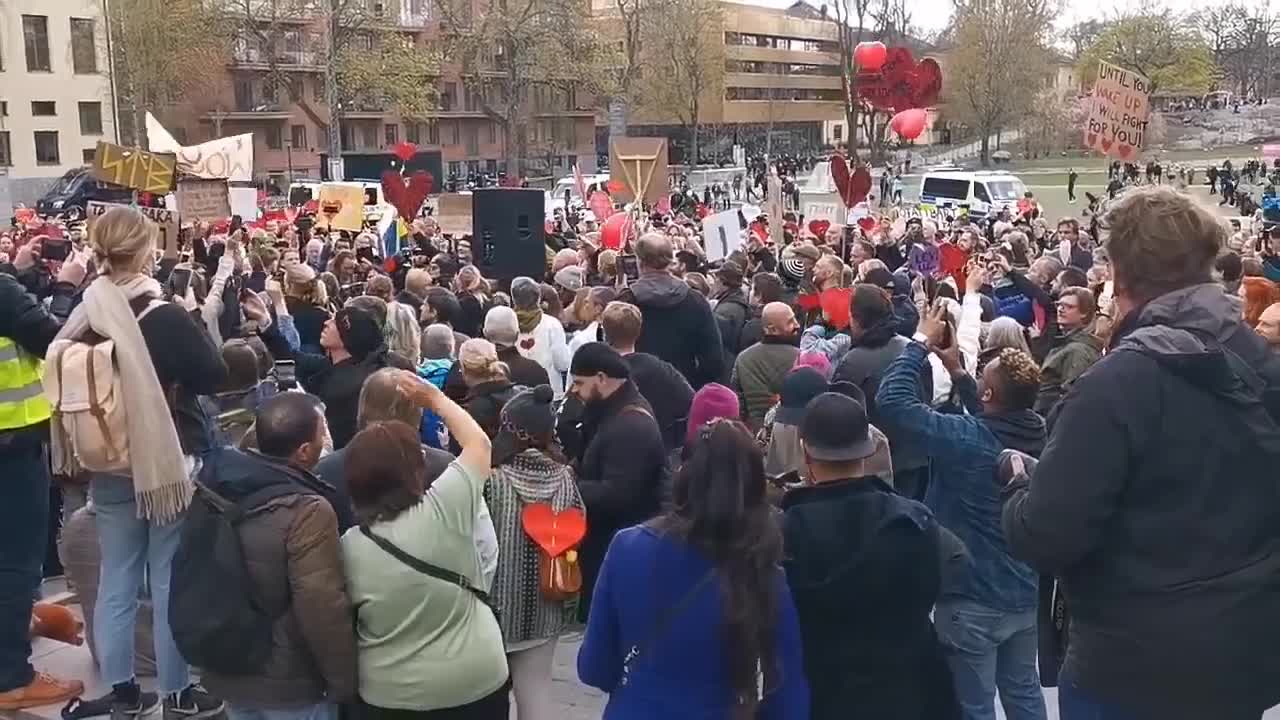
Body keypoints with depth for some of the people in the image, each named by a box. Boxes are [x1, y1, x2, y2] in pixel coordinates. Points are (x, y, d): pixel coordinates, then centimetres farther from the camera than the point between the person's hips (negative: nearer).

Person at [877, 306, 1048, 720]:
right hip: (1023, 595, 6)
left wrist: (921, 342, -13)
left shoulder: (966, 438, -26)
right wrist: (957, 372, 13)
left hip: (973, 600, -6)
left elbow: (892, 399, -24)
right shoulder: (1038, 433, -7)